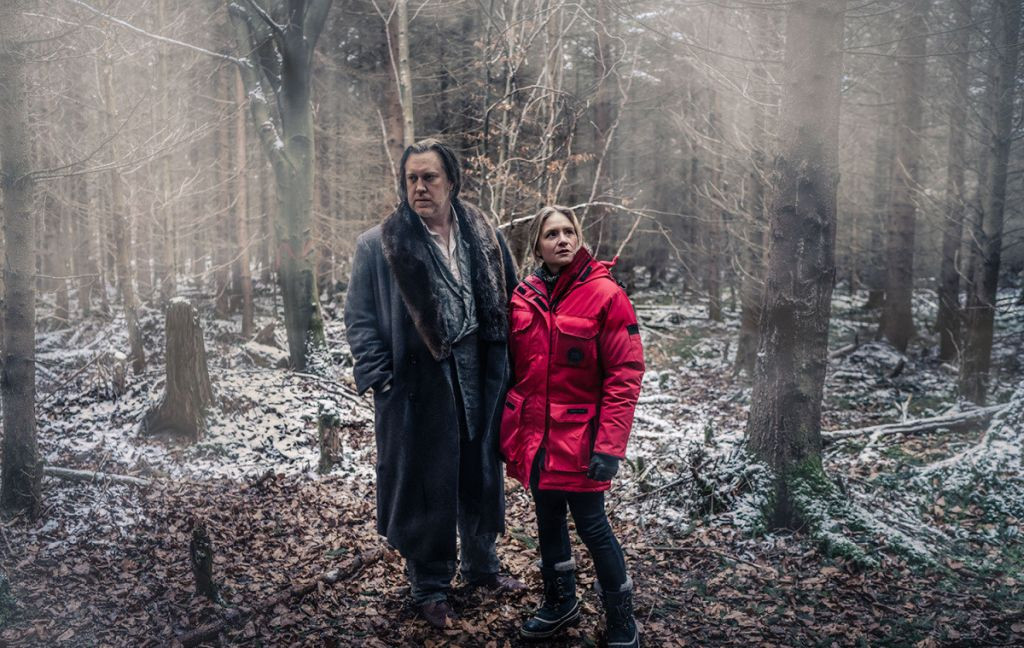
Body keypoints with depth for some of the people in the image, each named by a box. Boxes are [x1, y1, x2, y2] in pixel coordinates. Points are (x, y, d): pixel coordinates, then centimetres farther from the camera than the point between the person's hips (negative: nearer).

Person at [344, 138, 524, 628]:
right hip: (418, 386, -3)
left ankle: (481, 565, 40)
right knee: (428, 486, 6)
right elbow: (359, 318, -2)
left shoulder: (485, 237, 5)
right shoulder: (378, 245, -4)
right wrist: (380, 379, -10)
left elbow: (510, 303, 11)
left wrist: (506, 367, 5)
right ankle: (429, 586, 26)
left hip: (481, 382, 4)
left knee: (481, 477, 17)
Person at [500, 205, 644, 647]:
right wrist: (509, 429, 12)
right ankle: (560, 602, 39)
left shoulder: (606, 296, -11)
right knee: (548, 518, 18)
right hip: (534, 436, 5)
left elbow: (625, 377, -13)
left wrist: (609, 446, -18)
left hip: (579, 437, -5)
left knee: (591, 525, 2)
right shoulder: (523, 297, 4)